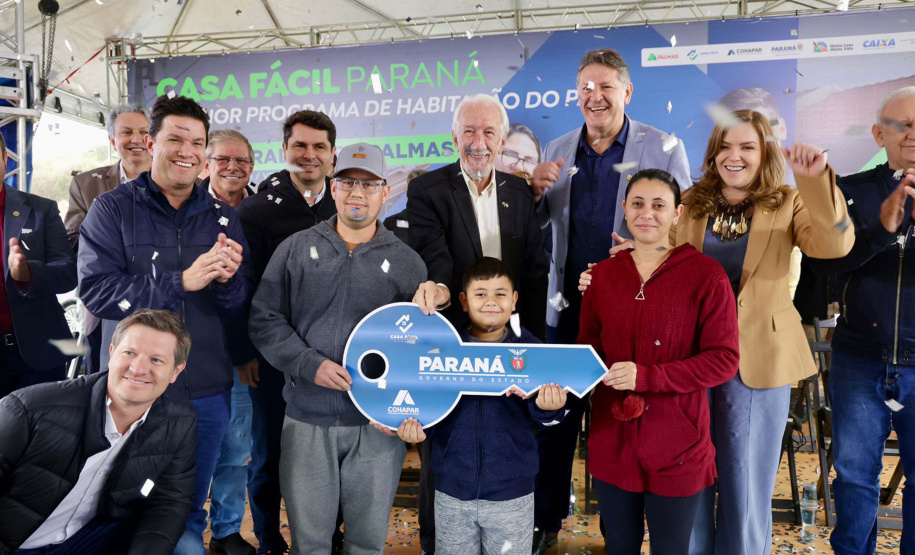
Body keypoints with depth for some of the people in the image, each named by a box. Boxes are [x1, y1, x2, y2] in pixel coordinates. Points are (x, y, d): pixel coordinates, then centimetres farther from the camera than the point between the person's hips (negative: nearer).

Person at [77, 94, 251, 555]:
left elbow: (240, 307, 4)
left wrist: (228, 279, -19)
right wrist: (182, 281, -25)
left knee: (189, 513, 17)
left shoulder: (222, 217, 6)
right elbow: (95, 289, -15)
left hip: (207, 392, 3)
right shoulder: (113, 209, -3)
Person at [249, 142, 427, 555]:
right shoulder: (296, 249, 4)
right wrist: (310, 365, -12)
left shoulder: (406, 262, 5)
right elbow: (264, 319, 2)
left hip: (379, 424, 0)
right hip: (308, 418, 0)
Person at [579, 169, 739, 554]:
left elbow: (724, 359, -13)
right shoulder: (603, 274, 4)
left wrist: (647, 377, -23)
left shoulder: (706, 275, -10)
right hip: (612, 441, 4)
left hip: (676, 447, -3)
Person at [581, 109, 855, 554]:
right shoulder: (689, 205, 6)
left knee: (746, 485, 10)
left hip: (756, 361, -2)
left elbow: (835, 244, -16)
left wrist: (816, 180, -29)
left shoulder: (787, 205, 1)